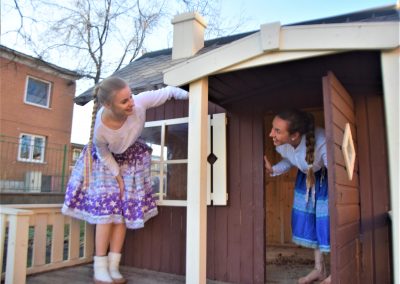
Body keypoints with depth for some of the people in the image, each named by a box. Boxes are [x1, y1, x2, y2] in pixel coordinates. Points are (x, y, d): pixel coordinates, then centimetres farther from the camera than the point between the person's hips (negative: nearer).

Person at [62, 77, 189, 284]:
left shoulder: (140, 102, -36)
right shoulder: (100, 129, -37)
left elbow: (168, 91, -21)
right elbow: (103, 154, -17)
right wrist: (117, 176, -8)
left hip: (131, 159, 3)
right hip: (106, 162, -3)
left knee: (123, 210, 2)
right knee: (106, 209, -6)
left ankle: (113, 267, 13)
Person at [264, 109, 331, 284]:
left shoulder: (320, 142, -43)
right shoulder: (281, 144, -25)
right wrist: (273, 170, -18)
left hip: (326, 177, -5)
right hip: (307, 176, 6)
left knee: (327, 220, -5)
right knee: (309, 219, 8)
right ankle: (319, 269, 24)